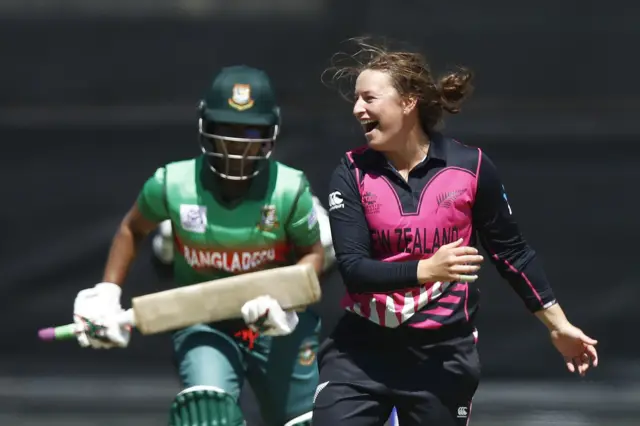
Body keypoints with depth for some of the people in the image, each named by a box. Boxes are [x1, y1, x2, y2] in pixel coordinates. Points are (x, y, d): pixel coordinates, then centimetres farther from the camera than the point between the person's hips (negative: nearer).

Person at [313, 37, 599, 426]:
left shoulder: (470, 167, -4)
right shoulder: (352, 173, -4)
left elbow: (512, 251, 7)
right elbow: (353, 268, -12)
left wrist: (559, 325, 9)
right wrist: (426, 270, -28)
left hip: (444, 354, -1)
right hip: (362, 350, 1)